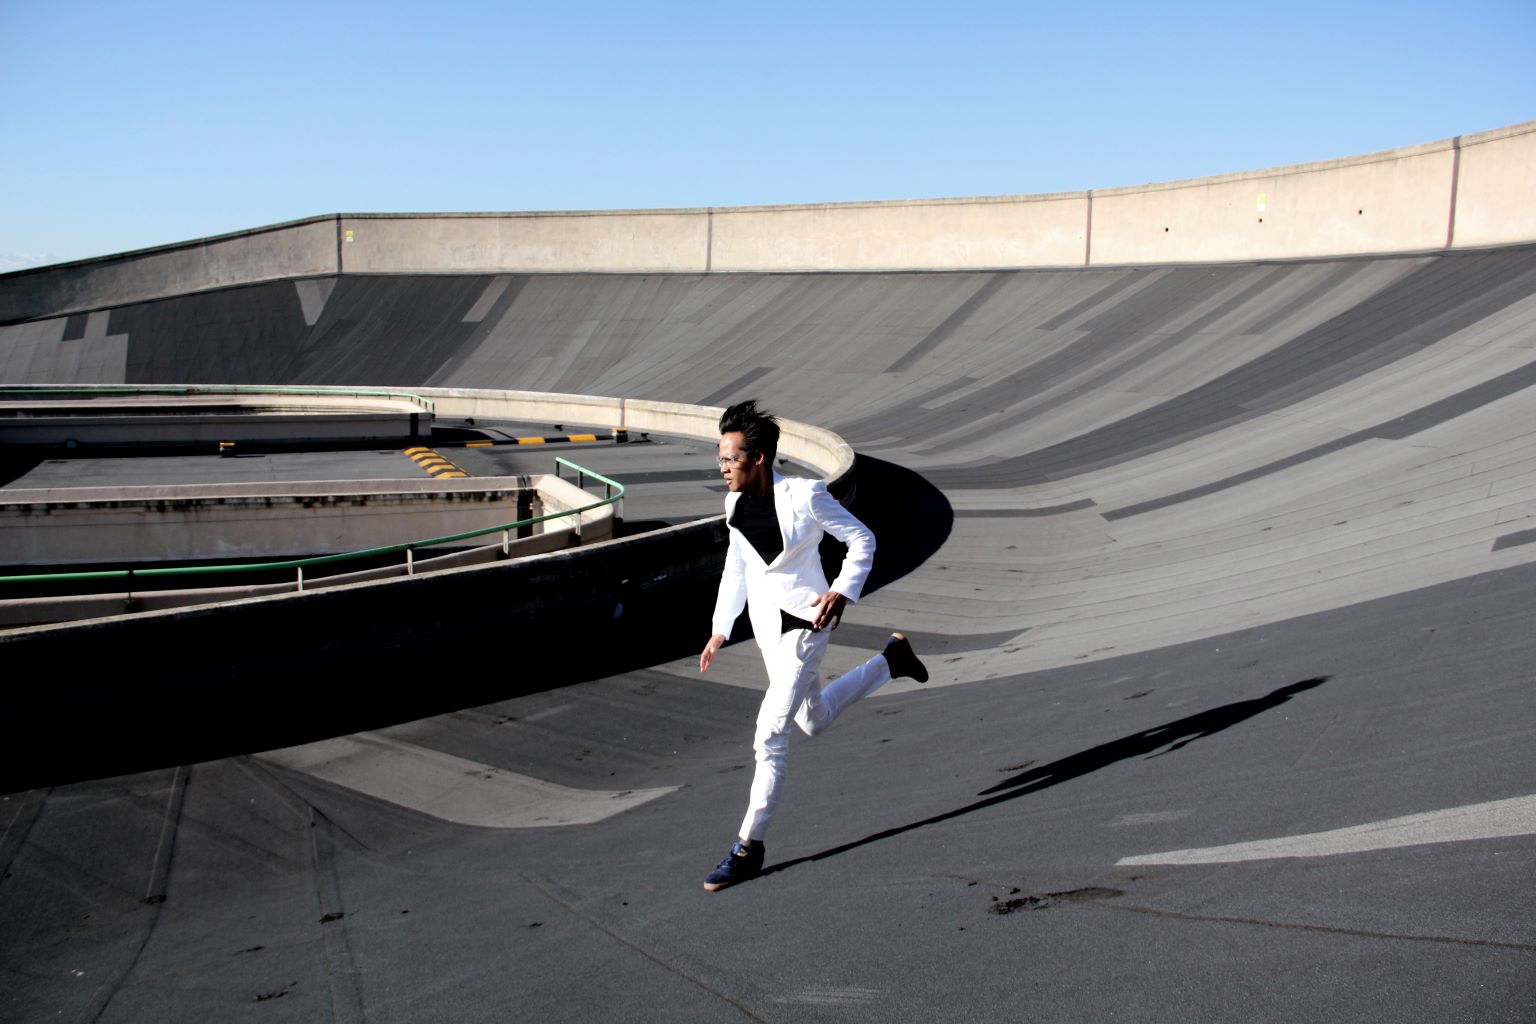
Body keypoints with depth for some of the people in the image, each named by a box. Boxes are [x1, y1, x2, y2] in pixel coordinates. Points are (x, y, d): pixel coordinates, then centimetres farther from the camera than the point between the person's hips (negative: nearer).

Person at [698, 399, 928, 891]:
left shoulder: (804, 495, -19)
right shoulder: (735, 503, 0)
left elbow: (862, 539, -9)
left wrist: (843, 591, -23)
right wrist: (720, 629, 12)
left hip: (803, 621, -8)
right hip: (765, 623, 8)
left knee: (769, 733, -12)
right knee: (815, 720, 23)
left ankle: (749, 847, -2)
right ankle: (892, 659, 43)